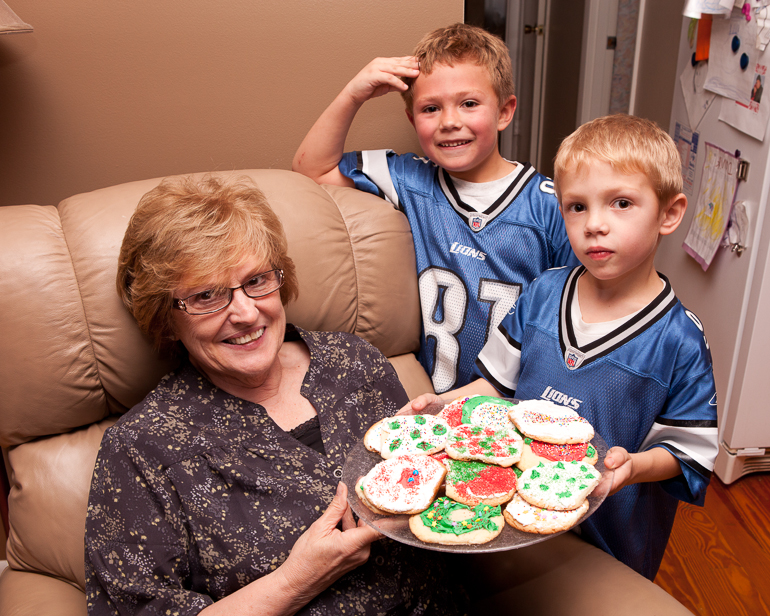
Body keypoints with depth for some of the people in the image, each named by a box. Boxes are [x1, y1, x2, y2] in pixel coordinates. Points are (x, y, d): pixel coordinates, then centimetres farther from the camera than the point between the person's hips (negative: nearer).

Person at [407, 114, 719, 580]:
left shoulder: (679, 341, -19)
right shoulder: (544, 293, -7)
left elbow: (688, 451, -12)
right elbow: (500, 381, 2)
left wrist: (635, 465, -31)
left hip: (610, 530, -3)